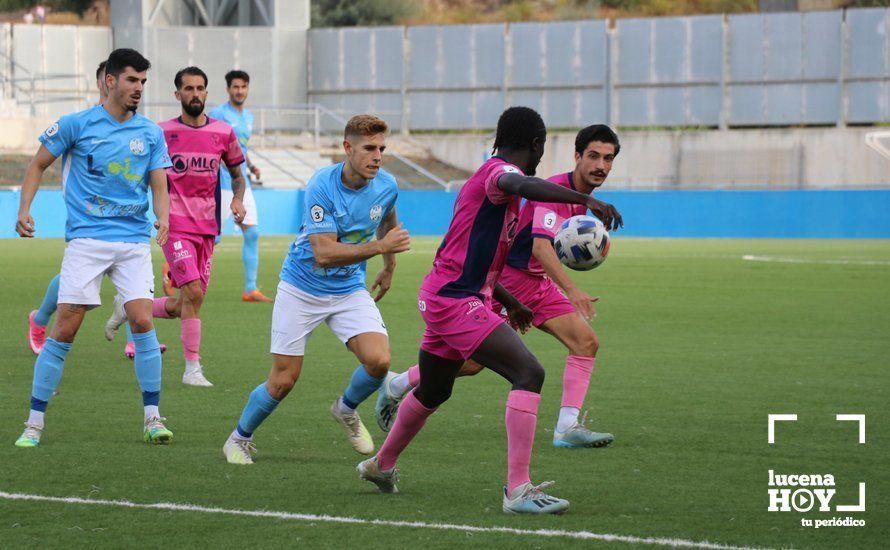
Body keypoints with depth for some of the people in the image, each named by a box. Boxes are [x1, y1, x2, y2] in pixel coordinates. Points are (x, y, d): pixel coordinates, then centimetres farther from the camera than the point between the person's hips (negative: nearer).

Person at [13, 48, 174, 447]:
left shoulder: (150, 133, 8)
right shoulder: (76, 125, 0)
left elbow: (159, 186, 9)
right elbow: (38, 165, 8)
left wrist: (162, 217, -12)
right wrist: (24, 210, -4)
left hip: (134, 240, 3)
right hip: (86, 238, -3)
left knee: (143, 321, -11)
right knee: (65, 330, -7)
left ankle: (152, 418, 0)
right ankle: (34, 422, 2)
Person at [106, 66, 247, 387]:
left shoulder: (223, 133, 6)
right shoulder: (162, 133, -1)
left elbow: (236, 174, 18)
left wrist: (238, 199, -2)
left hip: (207, 226, 4)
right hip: (175, 225, -4)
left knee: (186, 304, 6)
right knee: (192, 292, -19)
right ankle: (192, 368, -12)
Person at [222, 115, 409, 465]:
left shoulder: (386, 187, -8)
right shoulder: (321, 186, -25)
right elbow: (324, 253, -31)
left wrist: (389, 267, 26)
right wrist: (379, 246, -38)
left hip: (350, 291, 4)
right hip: (302, 290, -4)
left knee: (379, 360, -18)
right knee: (284, 380, -3)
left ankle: (346, 409, 15)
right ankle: (240, 439, 23)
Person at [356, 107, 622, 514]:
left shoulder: (486, 178, 19)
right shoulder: (499, 171, -12)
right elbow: (521, 185, -40)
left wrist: (510, 302, 33)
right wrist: (585, 200, -49)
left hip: (439, 297, 11)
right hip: (457, 301, -11)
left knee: (433, 392, 30)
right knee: (529, 374, -20)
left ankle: (381, 465, 51)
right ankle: (518, 489, -26)